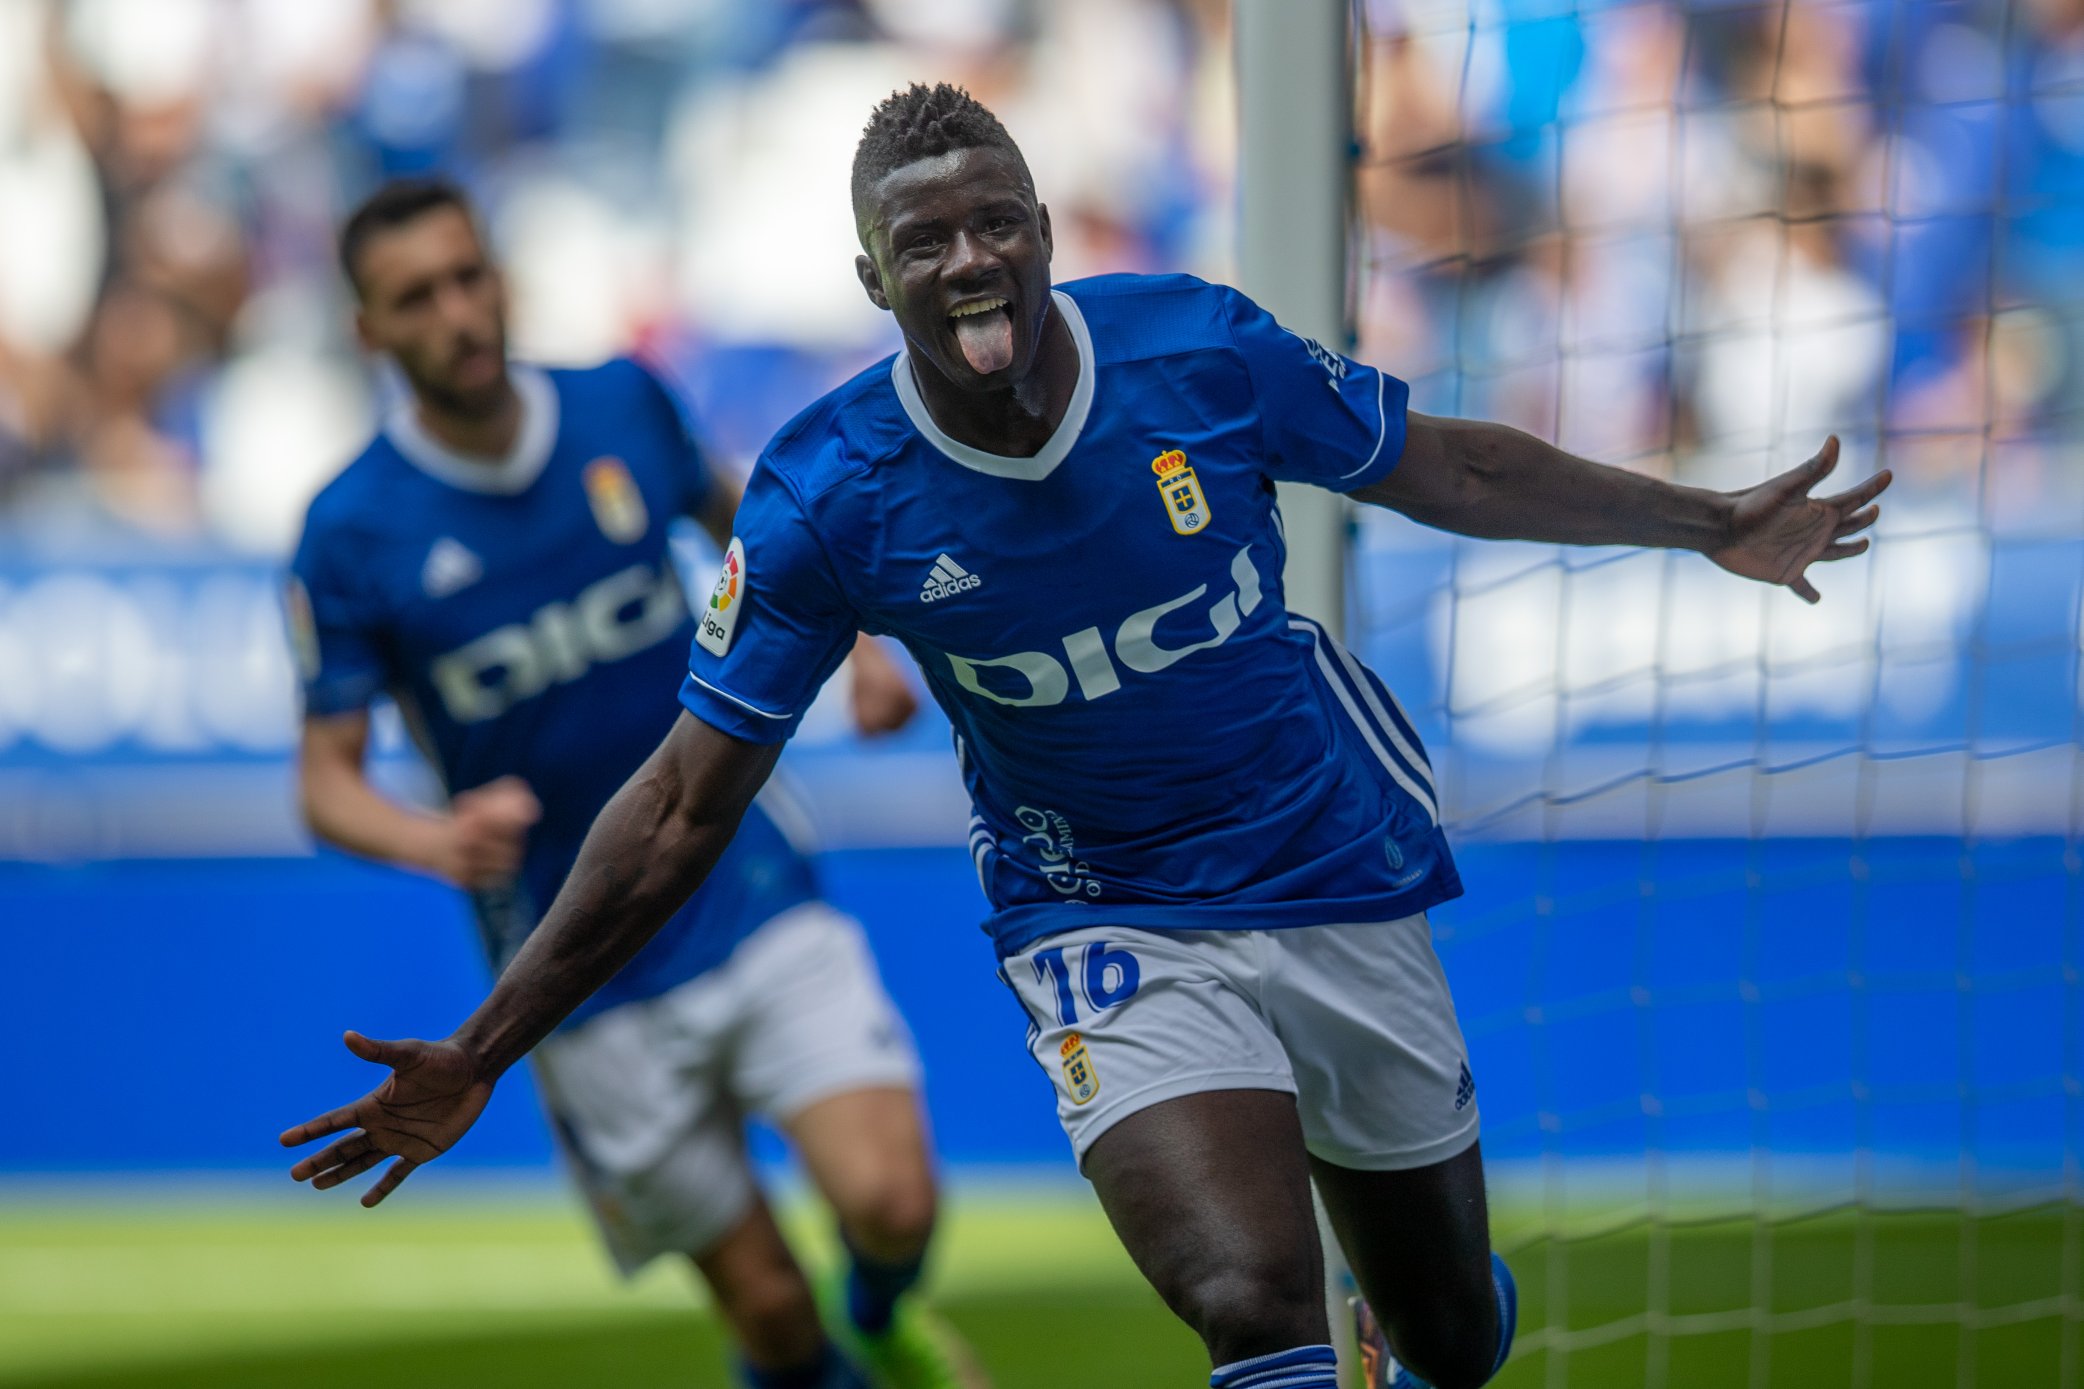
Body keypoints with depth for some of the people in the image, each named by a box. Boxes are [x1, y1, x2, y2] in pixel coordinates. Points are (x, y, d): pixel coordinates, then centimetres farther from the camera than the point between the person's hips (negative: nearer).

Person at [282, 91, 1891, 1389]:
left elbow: (1445, 467, 4)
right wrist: (482, 1057, -12)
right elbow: (688, 805, -9)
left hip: (1339, 883, 3)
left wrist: (1711, 523, 8)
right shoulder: (825, 499, -17)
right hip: (1112, 930, -2)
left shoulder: (1198, 345, -15)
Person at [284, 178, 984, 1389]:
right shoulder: (354, 536, -9)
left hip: (750, 893, 2)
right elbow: (328, 780, -6)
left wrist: (857, 646, 5)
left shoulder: (625, 406, -1)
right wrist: (441, 842, -27)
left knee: (890, 1203, -17)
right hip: (591, 989, -2)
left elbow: (733, 516, 21)